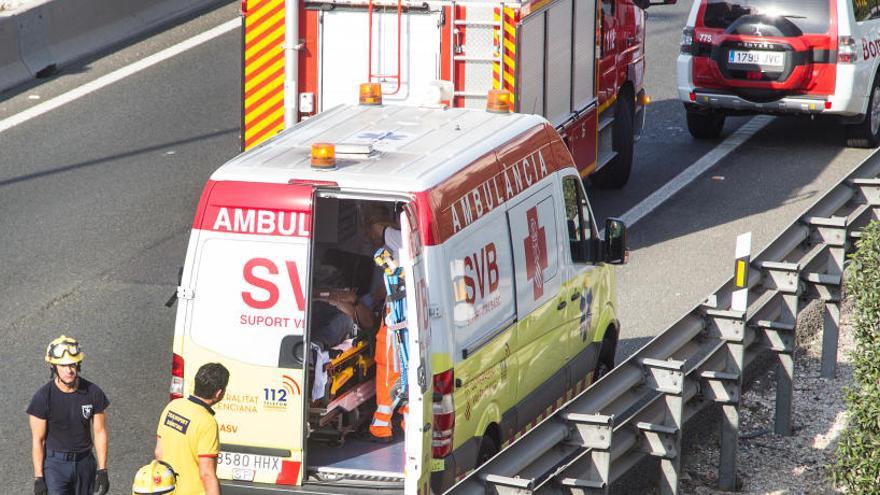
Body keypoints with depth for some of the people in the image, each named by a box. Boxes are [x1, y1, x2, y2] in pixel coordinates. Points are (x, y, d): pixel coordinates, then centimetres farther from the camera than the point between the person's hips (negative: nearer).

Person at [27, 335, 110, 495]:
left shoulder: (93, 393, -6)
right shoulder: (43, 397, -13)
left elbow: (100, 433, 0)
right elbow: (37, 440, -8)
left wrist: (102, 471, -3)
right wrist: (38, 478, -10)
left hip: (84, 462, 3)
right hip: (55, 464, -3)